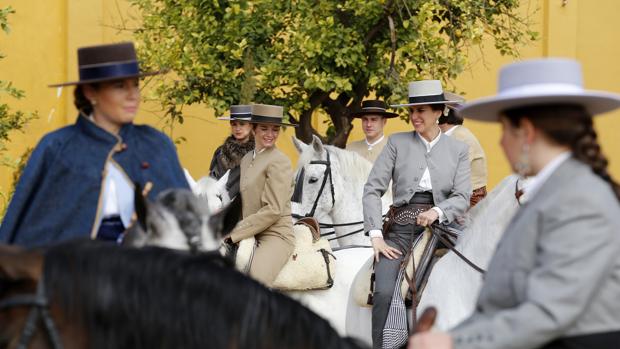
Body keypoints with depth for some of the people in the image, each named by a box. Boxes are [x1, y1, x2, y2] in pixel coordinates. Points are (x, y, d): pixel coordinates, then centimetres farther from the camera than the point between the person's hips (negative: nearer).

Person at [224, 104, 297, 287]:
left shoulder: (279, 161, -10)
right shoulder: (246, 159, 14)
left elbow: (273, 210, -15)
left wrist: (234, 234, -14)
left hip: (275, 235, -8)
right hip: (250, 235, 8)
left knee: (256, 281, -30)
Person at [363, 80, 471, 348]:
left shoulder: (458, 150, 10)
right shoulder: (397, 143, 7)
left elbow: (462, 197, 2)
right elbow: (373, 189, 2)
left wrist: (438, 212, -18)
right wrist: (376, 235, -7)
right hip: (401, 228, 0)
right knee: (383, 293, -19)